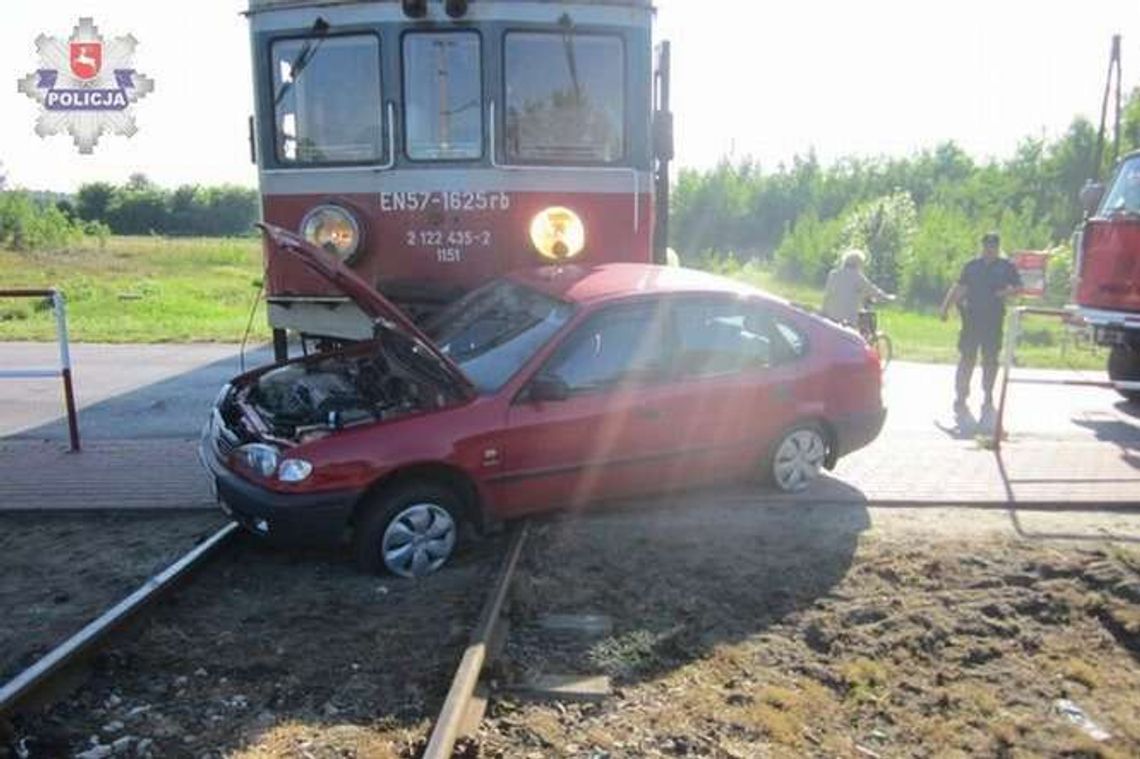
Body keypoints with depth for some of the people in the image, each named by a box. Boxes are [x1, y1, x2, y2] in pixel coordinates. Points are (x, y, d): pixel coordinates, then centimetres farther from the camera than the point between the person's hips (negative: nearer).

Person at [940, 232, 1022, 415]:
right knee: (967, 358, -1)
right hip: (972, 318, 0)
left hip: (994, 319, 0)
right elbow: (958, 288, 12)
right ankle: (961, 396, 5)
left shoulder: (1006, 266, 7)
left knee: (990, 359, 6)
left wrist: (1004, 293, -14)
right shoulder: (971, 266, 10)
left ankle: (988, 398, 16)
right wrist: (946, 307, 3)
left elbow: (1018, 287, 7)